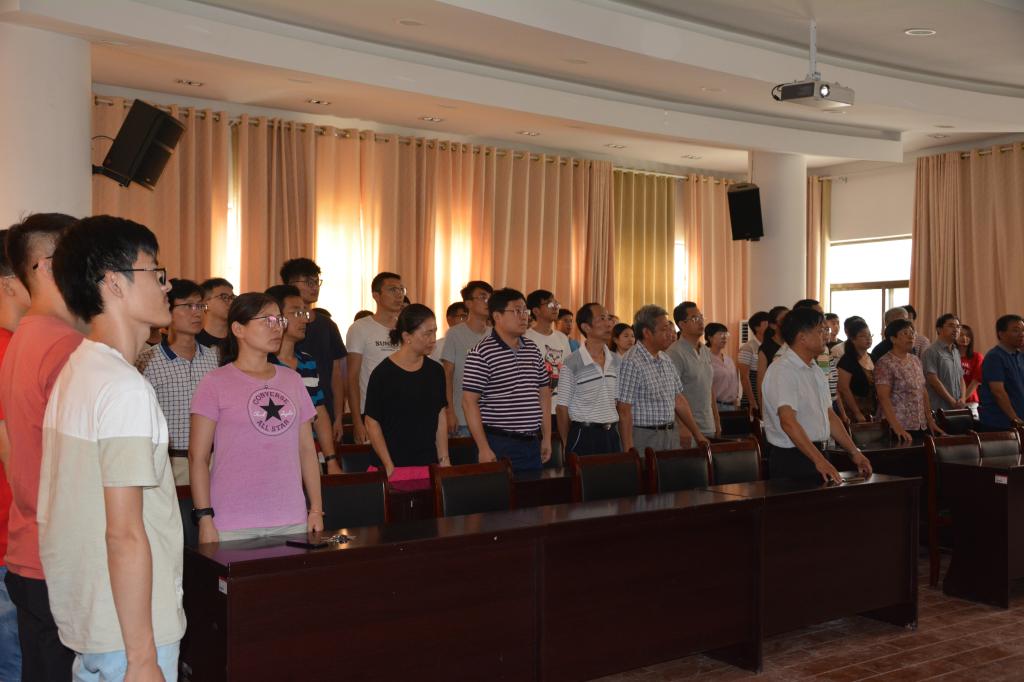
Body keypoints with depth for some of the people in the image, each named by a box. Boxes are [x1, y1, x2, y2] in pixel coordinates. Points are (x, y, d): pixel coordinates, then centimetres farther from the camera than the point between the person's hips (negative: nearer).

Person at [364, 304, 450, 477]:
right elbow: (372, 423, -8)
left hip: (430, 463, 4)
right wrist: (389, 467, -11)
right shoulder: (383, 374, -9)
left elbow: (441, 417, 12)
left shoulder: (435, 371, 6)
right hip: (396, 465, -4)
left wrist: (444, 460, 6)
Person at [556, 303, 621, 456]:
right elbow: (563, 407, -6)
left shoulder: (617, 361, 8)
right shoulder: (573, 363, -10)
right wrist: (566, 446, -3)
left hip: (612, 435, 5)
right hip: (583, 436, -5)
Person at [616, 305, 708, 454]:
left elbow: (679, 400, 17)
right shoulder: (632, 363, -15)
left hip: (671, 435, 8)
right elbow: (624, 411, -17)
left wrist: (698, 435, 15)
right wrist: (629, 451, -20)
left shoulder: (666, 360, 11)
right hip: (644, 438, -7)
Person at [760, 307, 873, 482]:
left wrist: (854, 452, 12)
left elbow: (830, 415, 18)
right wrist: (819, 460, -32)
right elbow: (788, 422, -26)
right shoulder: (781, 371, -16)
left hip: (816, 454, 8)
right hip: (790, 459, -8)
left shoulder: (815, 370, 14)